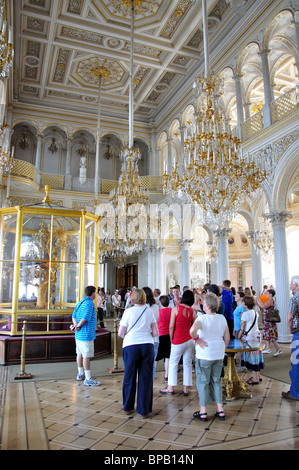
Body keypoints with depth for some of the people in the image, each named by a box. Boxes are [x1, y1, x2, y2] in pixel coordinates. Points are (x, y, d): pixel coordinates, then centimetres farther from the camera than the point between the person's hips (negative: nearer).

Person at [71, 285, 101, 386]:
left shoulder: (80, 302, 13)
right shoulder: (89, 303, -17)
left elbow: (74, 316, 10)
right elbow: (85, 318, -23)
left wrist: (75, 324, -5)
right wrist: (78, 326, -8)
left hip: (79, 334, 9)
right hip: (86, 334, -9)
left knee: (80, 354, 18)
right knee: (86, 356, -4)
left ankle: (81, 374, 31)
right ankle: (88, 379, 1)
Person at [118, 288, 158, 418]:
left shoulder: (128, 312, -3)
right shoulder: (149, 311, 2)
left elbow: (120, 333, 0)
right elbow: (156, 333, 4)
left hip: (130, 346, -1)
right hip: (147, 346, 1)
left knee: (129, 377, 14)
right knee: (145, 378, 8)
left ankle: (127, 407, 28)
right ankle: (144, 410, 15)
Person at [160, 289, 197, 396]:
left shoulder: (176, 309, -10)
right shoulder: (192, 312, 1)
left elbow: (171, 326, -10)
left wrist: (171, 339, 1)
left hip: (178, 341, -4)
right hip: (190, 341, 4)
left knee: (173, 364, 8)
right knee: (188, 364, 11)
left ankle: (170, 389, 14)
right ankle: (186, 389, 17)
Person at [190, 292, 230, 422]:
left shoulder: (202, 318, -15)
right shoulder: (222, 318, 1)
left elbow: (192, 330, -35)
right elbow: (227, 338, 7)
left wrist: (197, 339, -18)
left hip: (204, 354, -5)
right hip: (219, 355, 5)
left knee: (203, 381, 7)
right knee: (216, 380, 19)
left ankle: (203, 412, 15)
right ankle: (220, 410, 23)